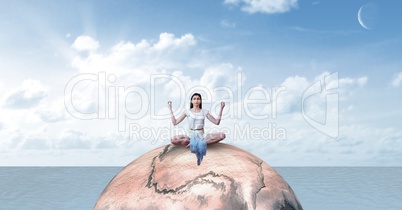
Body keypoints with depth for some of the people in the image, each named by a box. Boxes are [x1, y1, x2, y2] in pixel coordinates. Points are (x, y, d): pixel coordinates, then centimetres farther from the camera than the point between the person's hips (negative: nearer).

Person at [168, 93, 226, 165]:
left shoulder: (204, 112, 7)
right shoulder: (187, 111, 4)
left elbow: (217, 122, 4)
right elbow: (175, 122, 0)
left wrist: (221, 109, -3)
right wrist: (170, 109, -3)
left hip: (201, 136, 1)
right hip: (190, 135, -1)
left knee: (222, 135, -24)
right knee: (173, 140, -32)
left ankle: (195, 143, -25)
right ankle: (201, 144, -23)